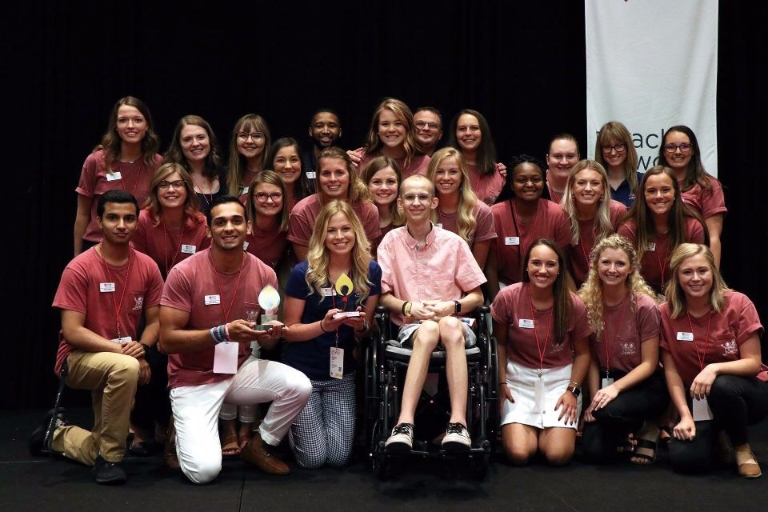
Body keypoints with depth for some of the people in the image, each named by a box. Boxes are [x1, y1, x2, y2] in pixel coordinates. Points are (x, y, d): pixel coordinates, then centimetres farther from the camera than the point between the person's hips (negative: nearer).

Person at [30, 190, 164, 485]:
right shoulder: (79, 269, -15)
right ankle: (110, 458, -21)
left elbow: (154, 321, 2)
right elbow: (72, 332, -18)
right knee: (126, 367, -38)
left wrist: (141, 346, -20)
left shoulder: (147, 267, -4)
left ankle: (57, 432, 40)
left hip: (122, 362, 5)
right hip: (79, 358, -5)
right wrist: (121, 350, -26)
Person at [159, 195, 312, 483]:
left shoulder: (264, 274, -6)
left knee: (299, 387, -22)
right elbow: (166, 340, -18)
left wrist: (272, 333, -19)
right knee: (204, 471, -20)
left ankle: (260, 446, 6)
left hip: (239, 370, 4)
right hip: (194, 379, -4)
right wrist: (223, 332, -29)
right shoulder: (185, 273, -18)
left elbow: (264, 341, 6)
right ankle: (183, 430, 17)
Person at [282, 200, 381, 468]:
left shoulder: (371, 272, -4)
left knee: (339, 458, 0)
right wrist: (323, 325, -26)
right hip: (302, 372, -3)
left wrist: (360, 326, -18)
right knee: (313, 458, -4)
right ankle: (288, 421, 28)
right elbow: (290, 331, -9)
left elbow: (366, 333, 5)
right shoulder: (303, 273, -14)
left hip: (342, 374, 3)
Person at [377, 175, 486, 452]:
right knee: (429, 329, -37)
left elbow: (477, 297, 7)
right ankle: (405, 423, -47)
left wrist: (451, 307, -13)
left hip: (454, 323, 1)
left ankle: (458, 422, -44)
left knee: (450, 325, -36)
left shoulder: (453, 242, 5)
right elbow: (383, 296, 4)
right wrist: (409, 307, -15)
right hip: (411, 326, 0)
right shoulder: (391, 240, 5)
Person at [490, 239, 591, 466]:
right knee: (518, 454, -18)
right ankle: (530, 428, 19)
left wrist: (573, 390, -8)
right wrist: (502, 382, -4)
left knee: (558, 455, -16)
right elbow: (499, 343, 3)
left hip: (560, 378, 1)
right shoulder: (507, 298, -12)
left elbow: (582, 353, 3)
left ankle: (551, 429, 21)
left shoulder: (574, 305, -9)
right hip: (519, 378, 0)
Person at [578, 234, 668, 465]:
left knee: (609, 411, -35)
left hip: (644, 385, -3)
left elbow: (649, 364, -13)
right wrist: (594, 397, -13)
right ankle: (626, 431, 21)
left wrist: (615, 387, -26)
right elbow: (591, 358, -2)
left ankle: (646, 428, 1)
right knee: (594, 452, -15)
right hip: (606, 381, 3)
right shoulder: (587, 303, -6)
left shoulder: (644, 306, -16)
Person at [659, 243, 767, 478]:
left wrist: (714, 368, -33)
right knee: (684, 459, -24)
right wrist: (685, 415, -18)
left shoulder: (738, 304, -16)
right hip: (697, 399, 2)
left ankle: (742, 447, -7)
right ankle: (715, 435, 15)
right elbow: (671, 370, -8)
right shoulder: (666, 313, -10)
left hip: (747, 391, -2)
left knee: (722, 386, -39)